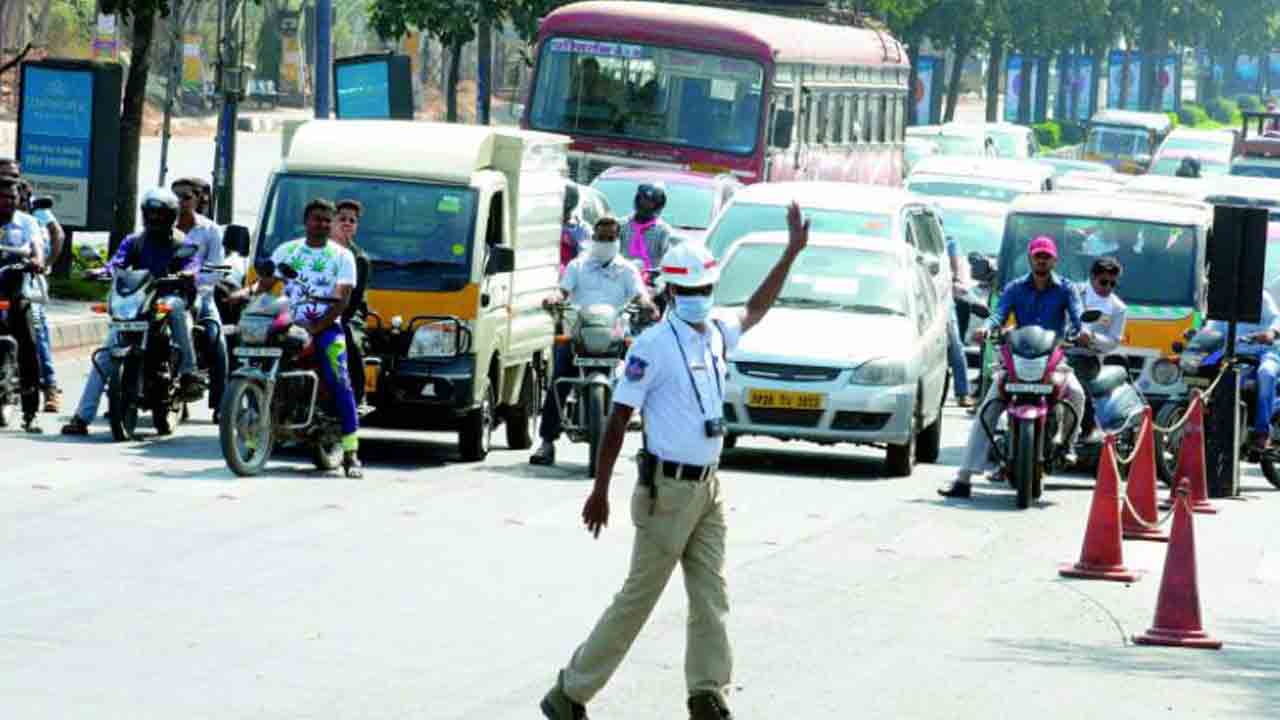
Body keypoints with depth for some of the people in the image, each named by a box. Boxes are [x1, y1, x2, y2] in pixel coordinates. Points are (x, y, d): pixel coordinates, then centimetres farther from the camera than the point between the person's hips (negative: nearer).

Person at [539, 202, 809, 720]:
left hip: (708, 489, 7)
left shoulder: (716, 336, 9)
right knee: (638, 599, -3)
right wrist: (599, 492, -14)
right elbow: (618, 420, -12)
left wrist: (792, 253, 27)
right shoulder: (653, 347, -12)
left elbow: (755, 310, 31)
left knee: (710, 598, 4)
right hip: (668, 488, -7)